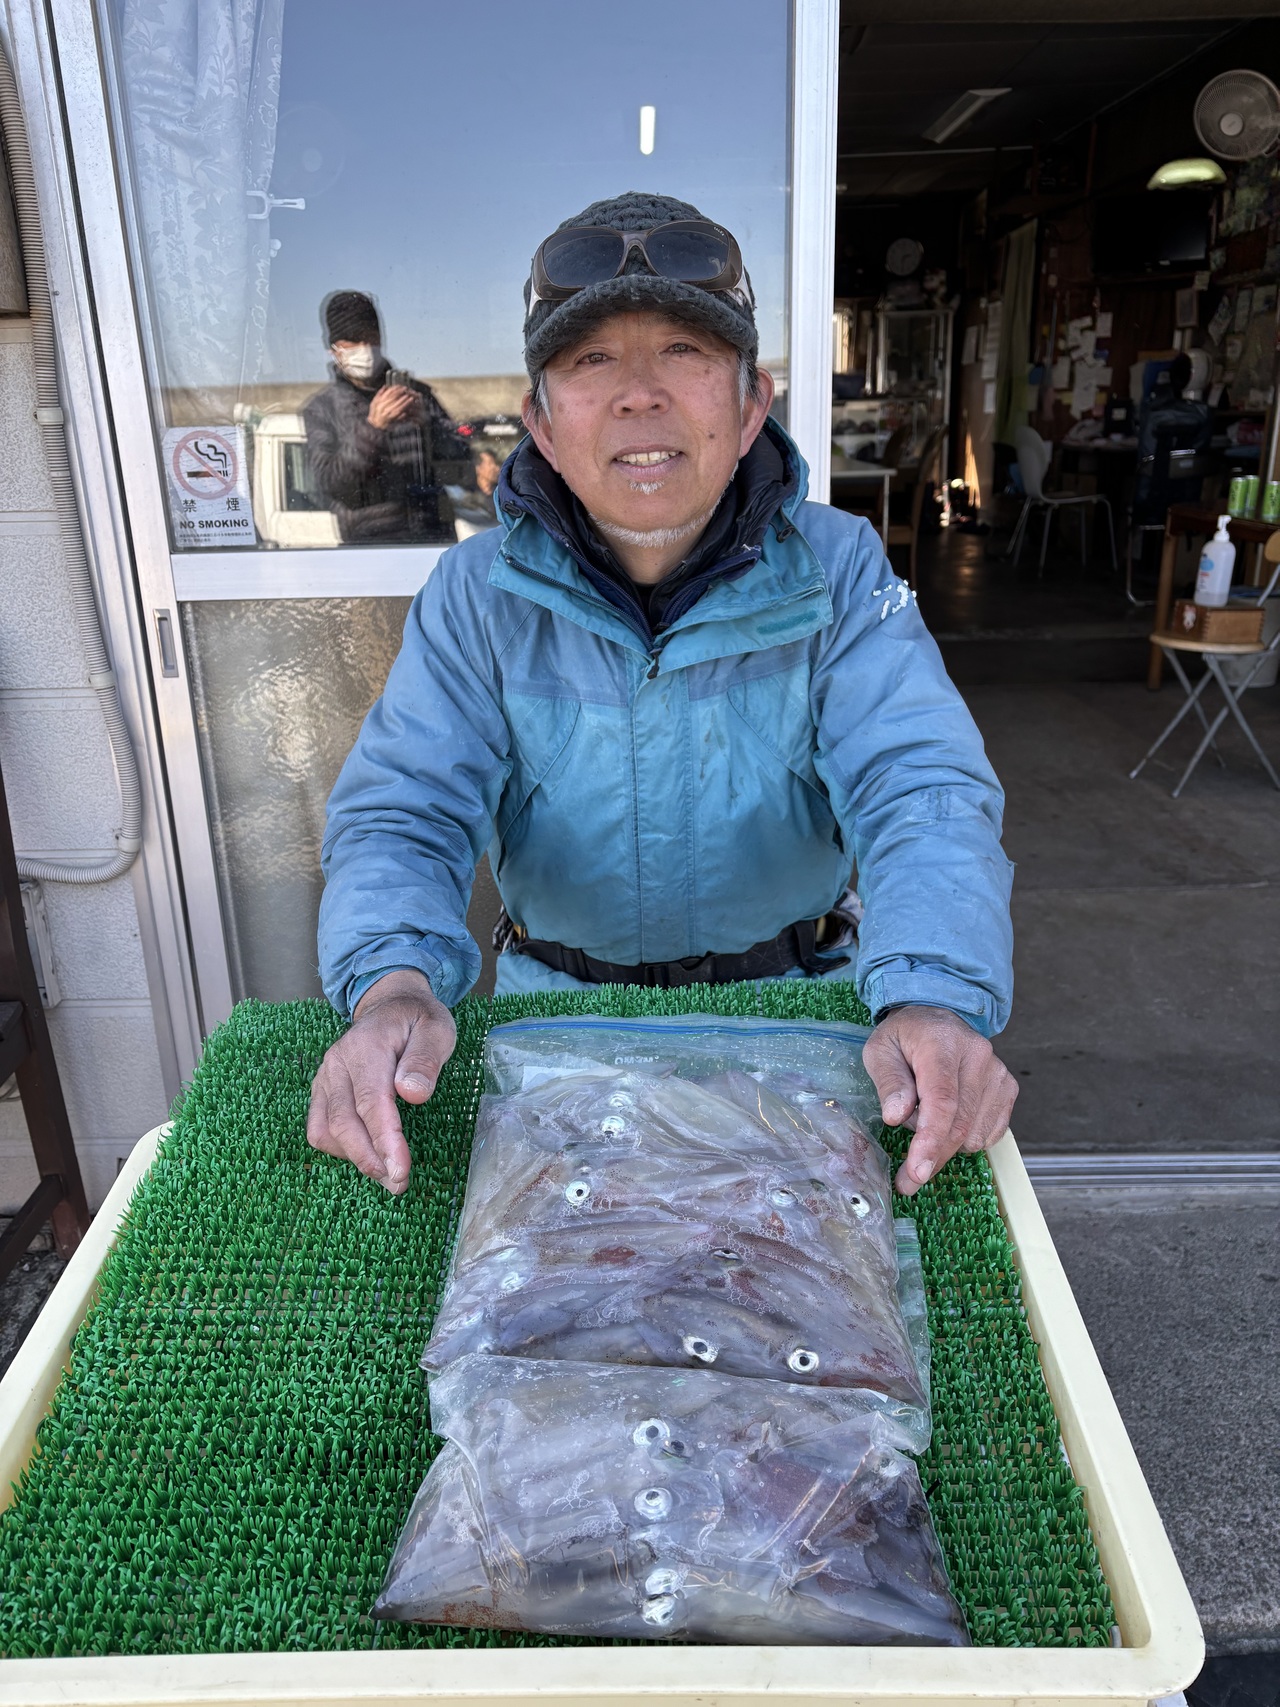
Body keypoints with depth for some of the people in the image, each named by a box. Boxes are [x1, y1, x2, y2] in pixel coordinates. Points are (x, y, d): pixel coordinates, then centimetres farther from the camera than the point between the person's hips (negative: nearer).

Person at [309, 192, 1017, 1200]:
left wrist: (936, 1001, -43)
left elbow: (922, 796, -22)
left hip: (794, 998, 0)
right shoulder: (478, 595, -9)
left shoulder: (839, 573, -11)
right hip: (557, 1000, 1)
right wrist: (396, 986, -39)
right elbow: (404, 814, -16)